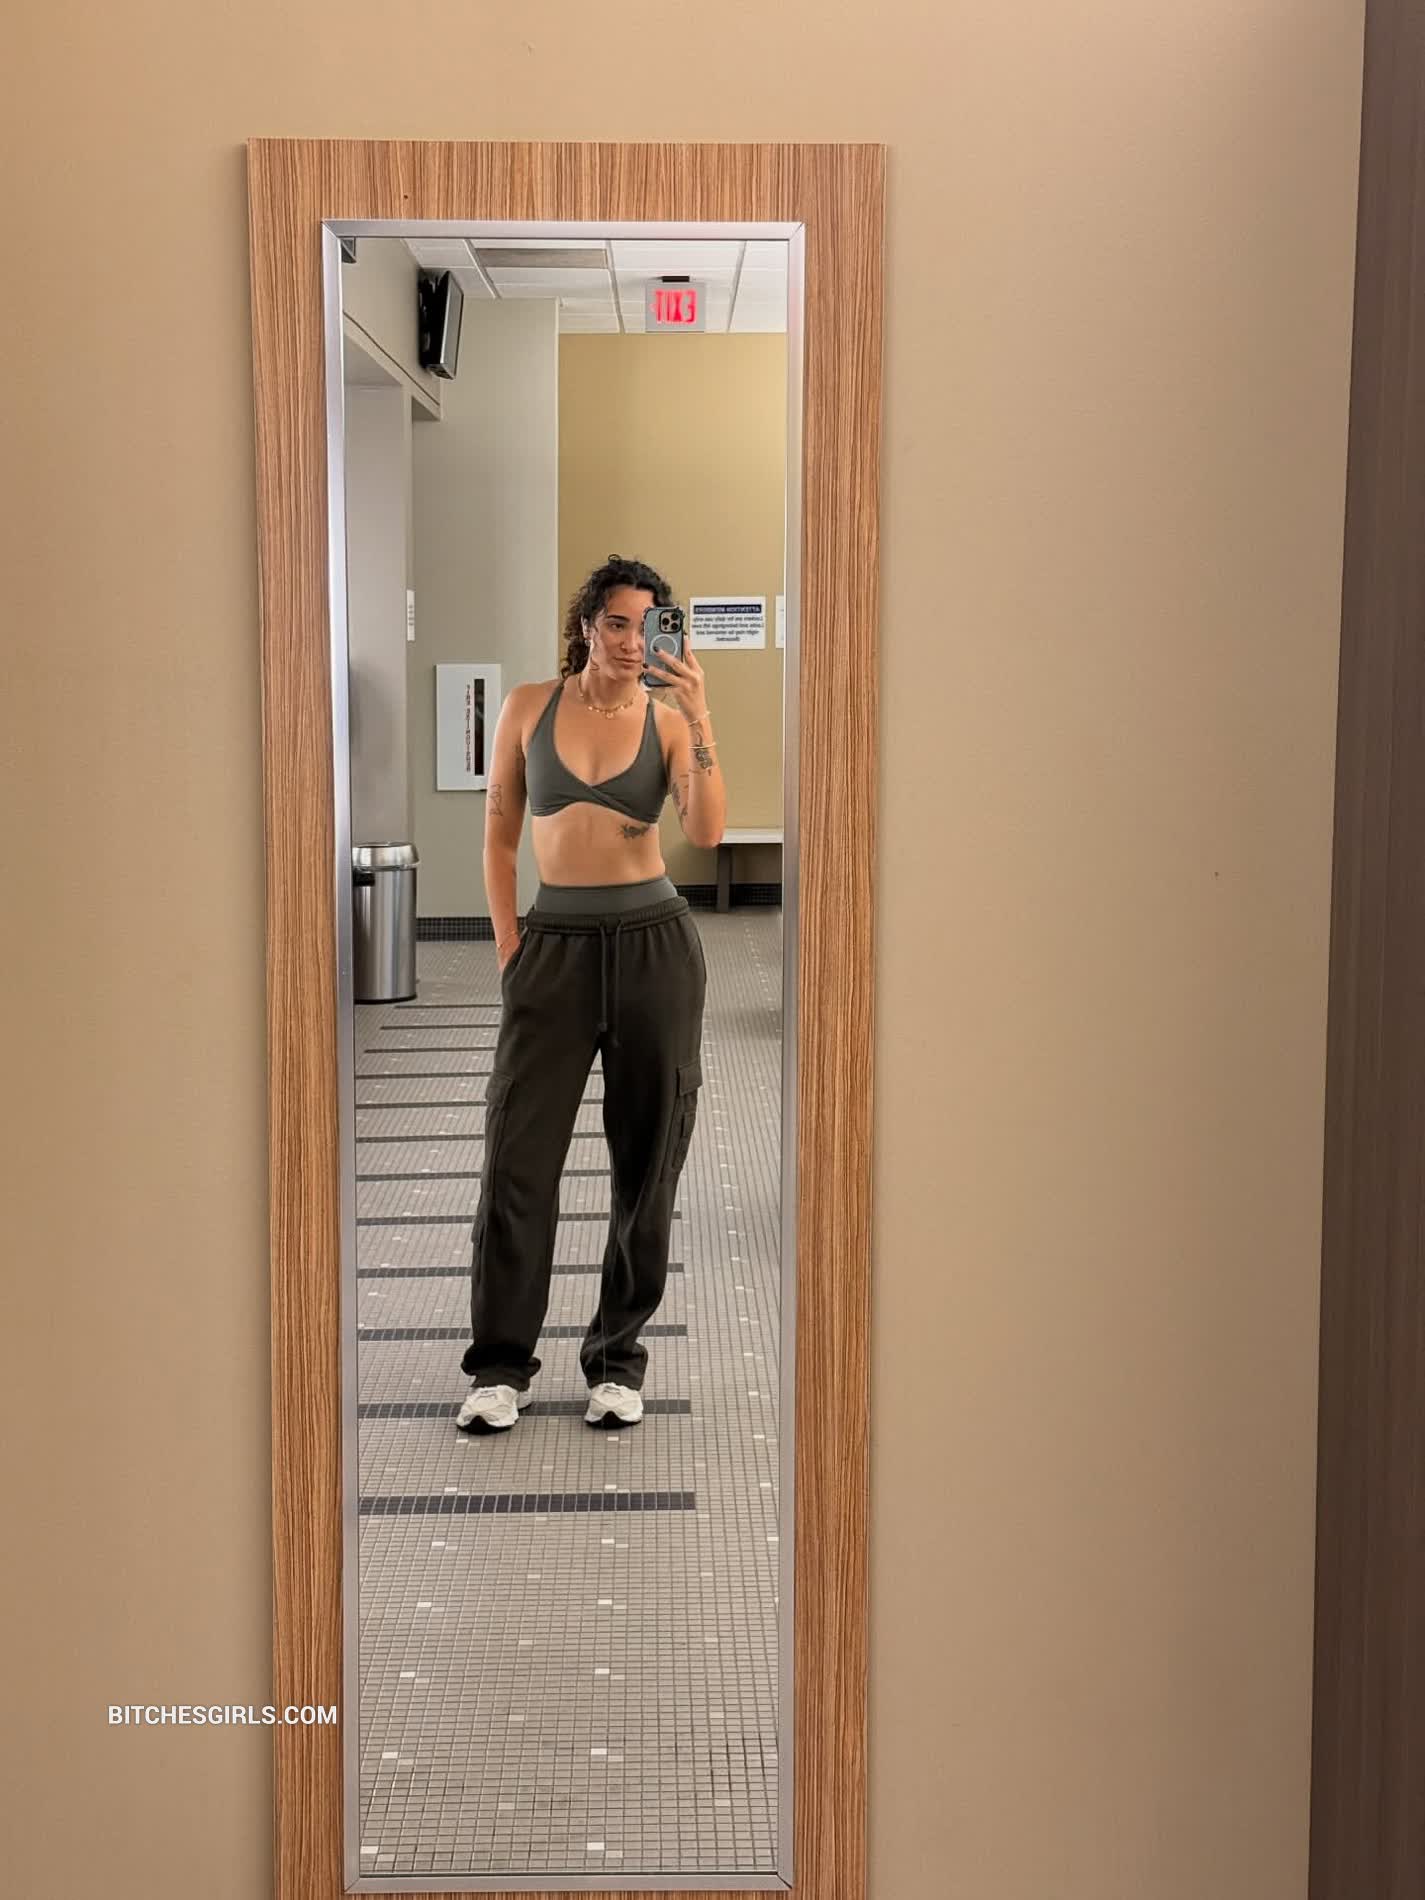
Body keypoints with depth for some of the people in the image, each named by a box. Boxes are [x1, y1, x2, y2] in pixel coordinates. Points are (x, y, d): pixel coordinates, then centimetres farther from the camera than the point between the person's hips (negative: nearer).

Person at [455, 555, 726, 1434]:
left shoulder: (668, 720, 2)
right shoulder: (529, 707, 5)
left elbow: (707, 831, -14)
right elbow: (500, 835, 11)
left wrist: (699, 714, -19)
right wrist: (507, 942, 3)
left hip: (653, 941, 0)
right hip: (555, 941, 0)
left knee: (646, 1156, 4)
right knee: (520, 1151, -4)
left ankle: (619, 1360, 16)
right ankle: (502, 1366, 6)